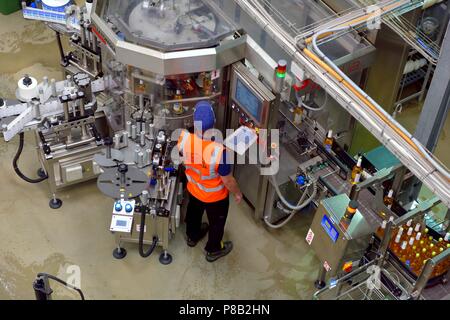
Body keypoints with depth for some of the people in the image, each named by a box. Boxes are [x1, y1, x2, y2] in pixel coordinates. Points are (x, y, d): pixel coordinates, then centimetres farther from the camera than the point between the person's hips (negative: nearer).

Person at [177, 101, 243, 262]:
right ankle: (213, 250, 52)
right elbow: (228, 180, -26)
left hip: (193, 189, 4)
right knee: (217, 222, 27)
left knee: (194, 213, 36)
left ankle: (192, 236, 64)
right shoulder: (219, 152, -43)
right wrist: (237, 193, -5)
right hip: (215, 196, -4)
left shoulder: (184, 139, -29)